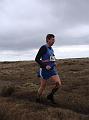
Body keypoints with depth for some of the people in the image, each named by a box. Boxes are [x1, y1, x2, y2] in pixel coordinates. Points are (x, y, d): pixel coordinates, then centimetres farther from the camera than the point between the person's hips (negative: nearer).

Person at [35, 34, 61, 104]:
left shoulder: (51, 49, 12)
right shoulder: (43, 48, -11)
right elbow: (37, 59, -15)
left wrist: (54, 64, 12)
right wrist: (45, 66, -20)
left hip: (52, 69, 6)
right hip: (45, 70, -6)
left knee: (58, 84, -10)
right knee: (43, 87, 5)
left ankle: (50, 96, 12)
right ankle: (38, 99, 28)